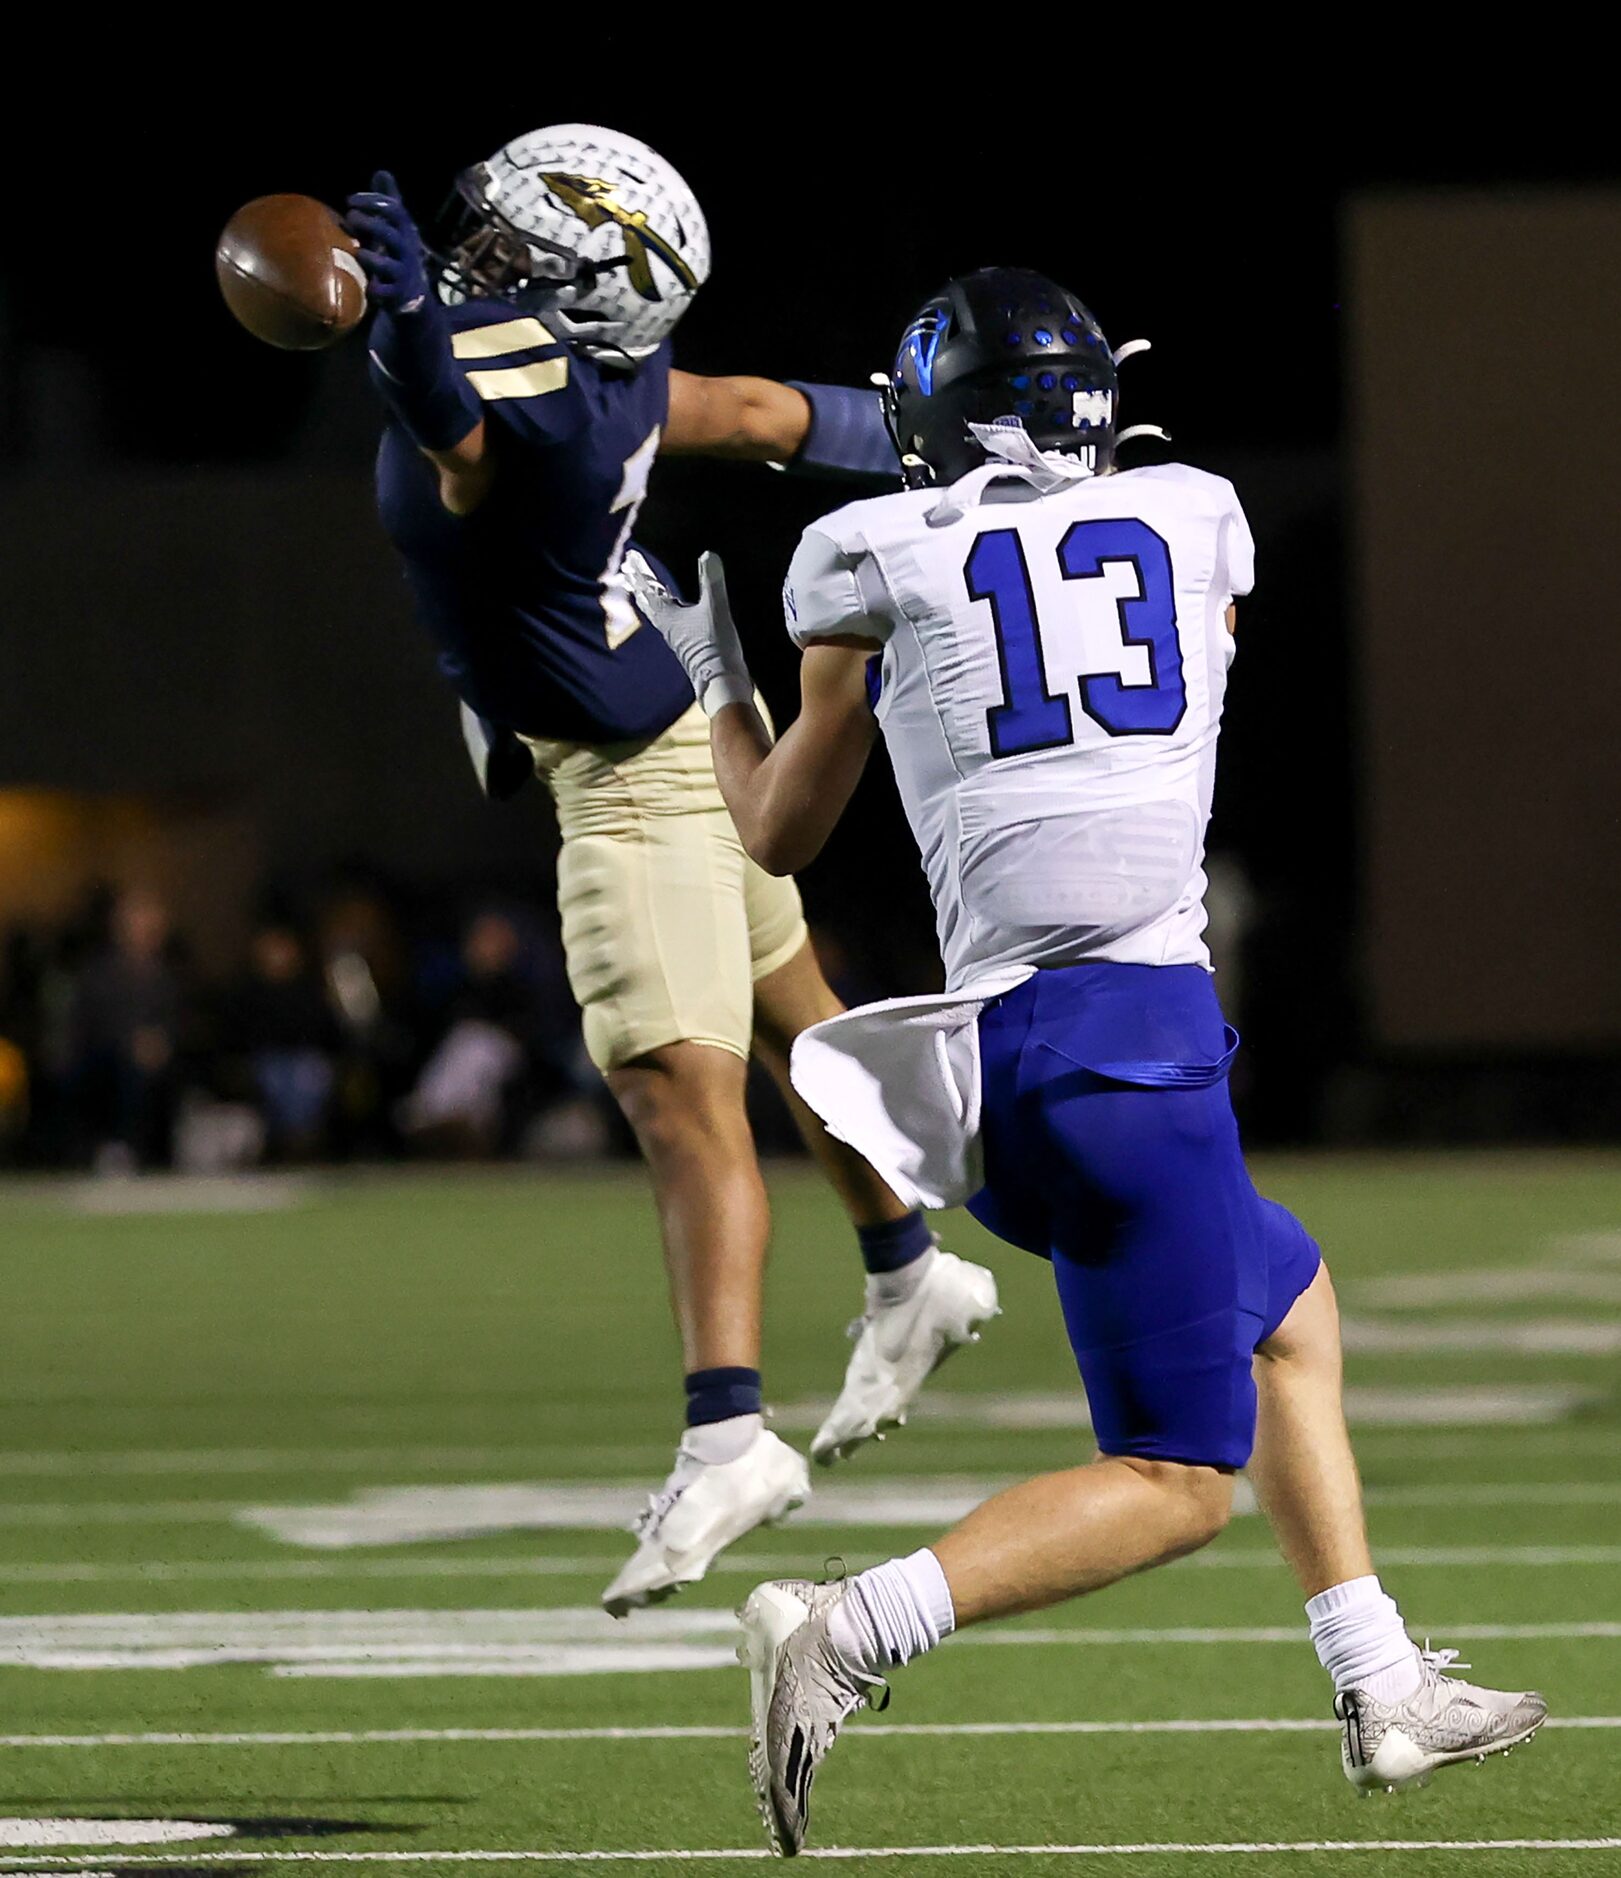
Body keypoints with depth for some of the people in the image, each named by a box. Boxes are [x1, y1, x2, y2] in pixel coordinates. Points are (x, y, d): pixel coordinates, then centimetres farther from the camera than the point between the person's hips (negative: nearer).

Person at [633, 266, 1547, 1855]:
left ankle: (1382, 1691, 25)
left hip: (999, 1041, 4)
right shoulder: (1194, 519, 11)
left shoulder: (876, 560, 9)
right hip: (1138, 1023, -4)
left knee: (1289, 1307, 27)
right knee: (1179, 1481, 0)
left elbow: (780, 834, 18)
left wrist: (712, 678, 35)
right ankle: (849, 1631, -19)